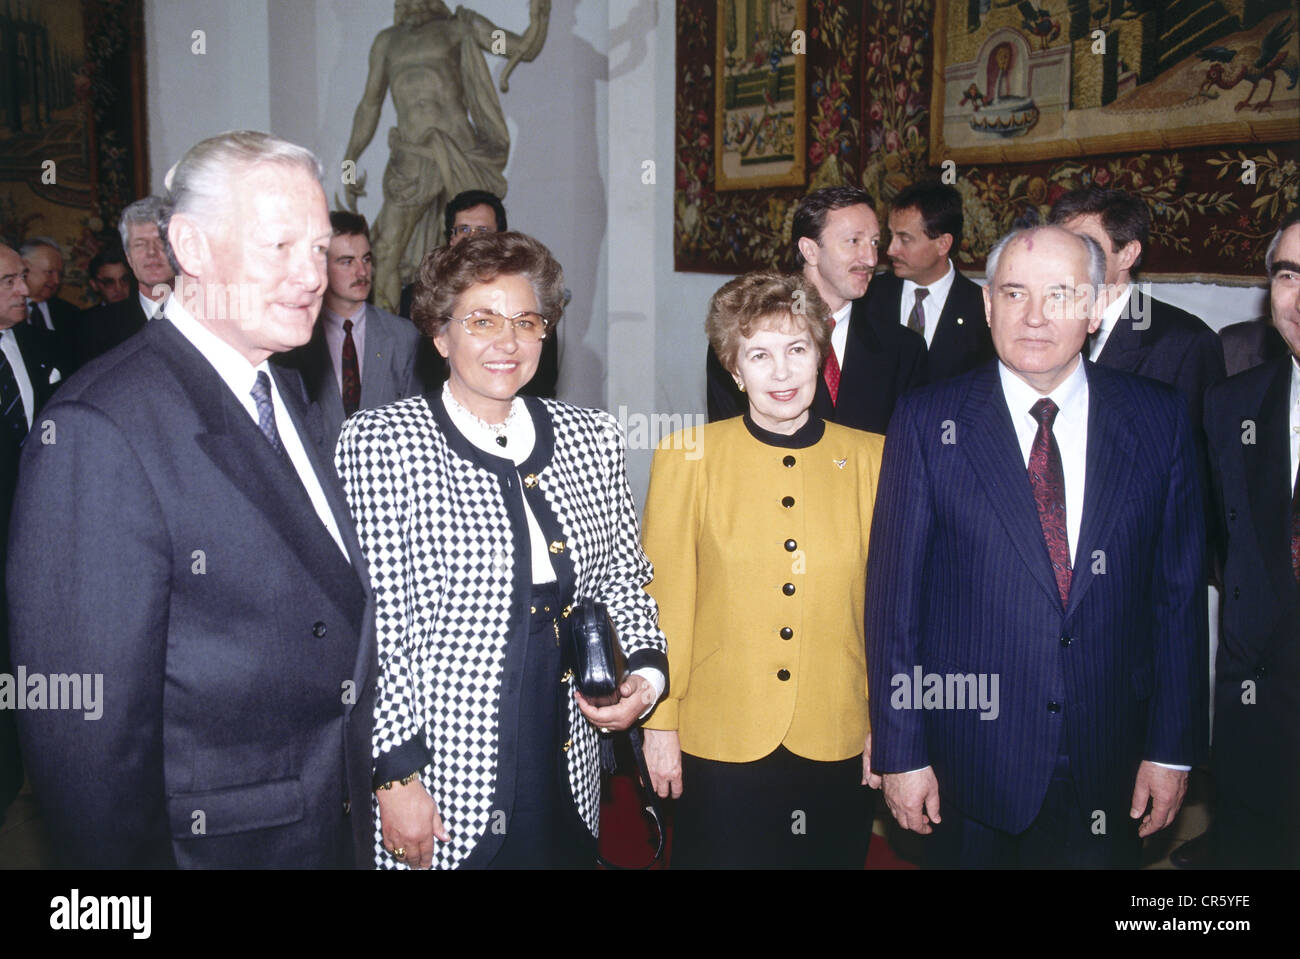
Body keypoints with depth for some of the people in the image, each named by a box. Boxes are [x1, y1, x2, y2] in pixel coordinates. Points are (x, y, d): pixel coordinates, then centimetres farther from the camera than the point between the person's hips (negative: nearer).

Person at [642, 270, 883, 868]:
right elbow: (664, 600, -2)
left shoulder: (869, 458, 1)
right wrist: (659, 724, -2)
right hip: (719, 742, -1)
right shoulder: (687, 456, -3)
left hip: (837, 743, 2)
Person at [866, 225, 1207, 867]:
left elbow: (1181, 591, 2)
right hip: (971, 761, -1)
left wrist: (1173, 747, 2)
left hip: (1111, 765, 2)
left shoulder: (1159, 419, -1)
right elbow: (893, 592, -6)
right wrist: (900, 752, -7)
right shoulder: (928, 422, -7)